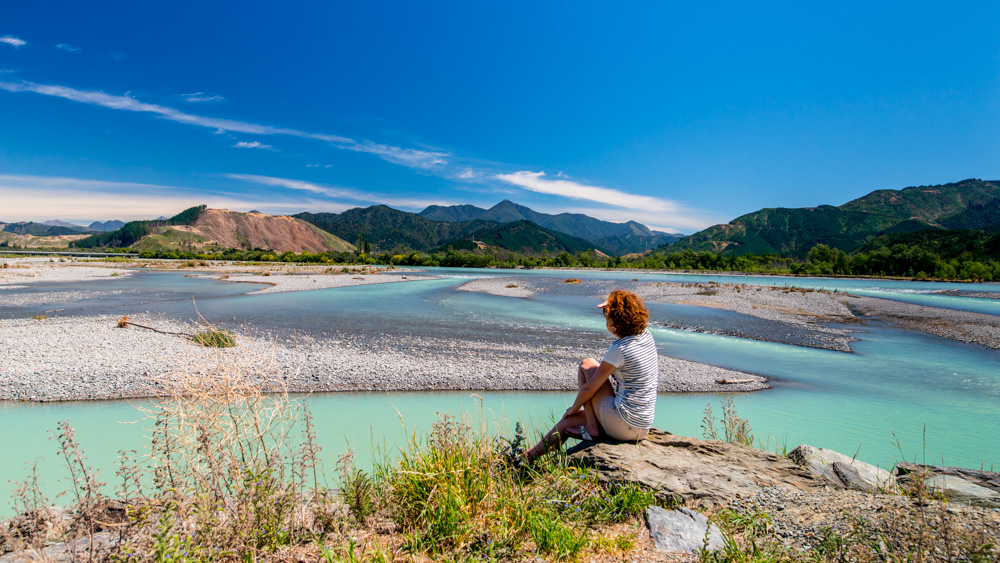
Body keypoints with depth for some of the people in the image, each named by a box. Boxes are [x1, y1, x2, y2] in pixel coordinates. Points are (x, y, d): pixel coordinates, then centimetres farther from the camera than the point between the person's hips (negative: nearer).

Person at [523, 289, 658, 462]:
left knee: (586, 365, 2)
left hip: (623, 425, -9)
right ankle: (527, 457, 29)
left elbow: (590, 388, -12)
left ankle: (591, 428, 4)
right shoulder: (647, 337, 1)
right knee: (566, 422, 18)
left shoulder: (620, 348, -20)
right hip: (642, 429, 9)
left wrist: (574, 408, 4)